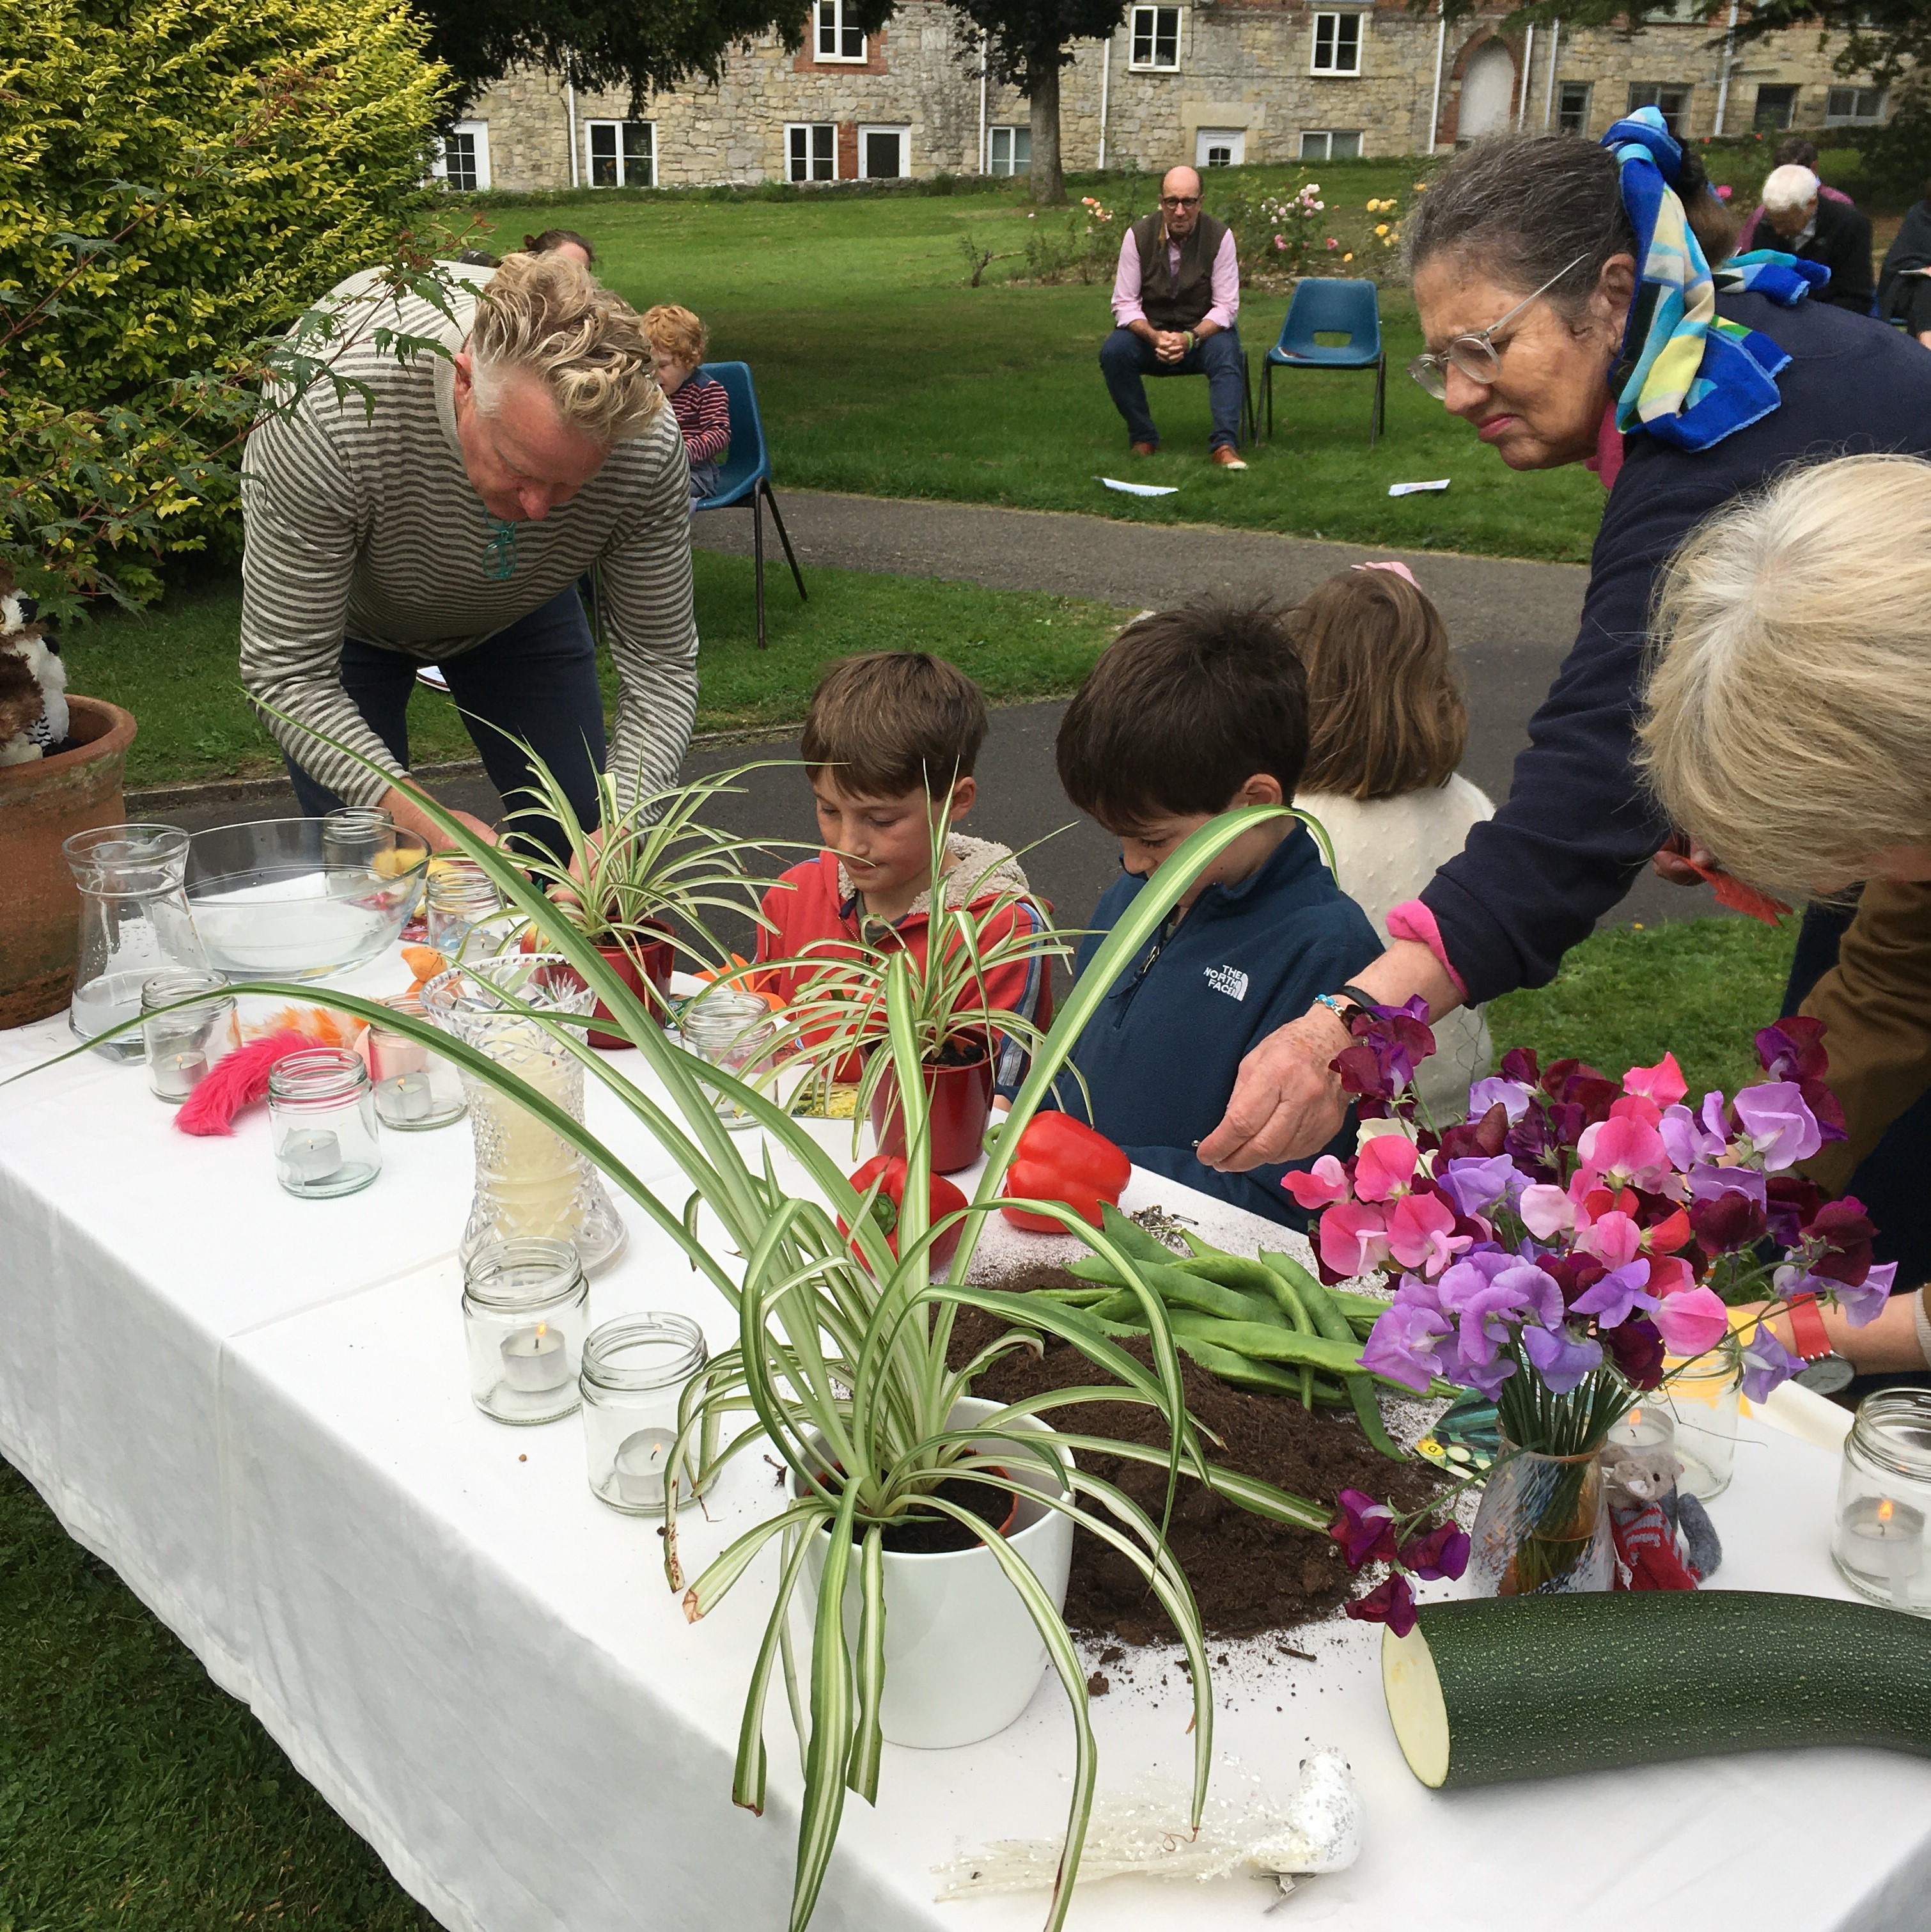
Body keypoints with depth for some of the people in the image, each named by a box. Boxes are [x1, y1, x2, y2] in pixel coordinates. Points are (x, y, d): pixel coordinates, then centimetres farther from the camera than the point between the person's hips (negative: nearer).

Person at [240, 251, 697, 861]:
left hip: (518, 609, 2)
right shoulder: (329, 413, -43)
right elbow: (287, 673, -34)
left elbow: (661, 664, -23)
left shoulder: (649, 443, -35)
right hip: (343, 614, -2)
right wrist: (423, 823, -46)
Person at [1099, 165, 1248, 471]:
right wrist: (1154, 337, -28)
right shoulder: (1139, 235, -8)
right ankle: (1143, 439, -15)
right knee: (1113, 351, -28)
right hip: (1149, 331, 1)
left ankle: (1225, 445, -34)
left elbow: (1226, 306, -11)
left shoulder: (1220, 236, -10)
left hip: (1203, 331, -1)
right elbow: (1124, 303, -9)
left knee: (1226, 351, -33)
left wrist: (1190, 338, -29)